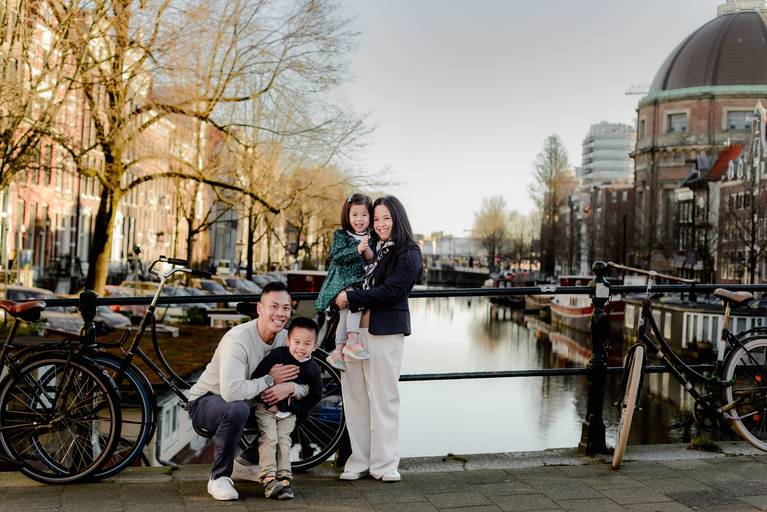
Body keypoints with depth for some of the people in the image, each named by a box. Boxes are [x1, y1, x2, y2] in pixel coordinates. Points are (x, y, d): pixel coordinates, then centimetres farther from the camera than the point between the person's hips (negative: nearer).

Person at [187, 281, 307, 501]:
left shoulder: (286, 339, -8)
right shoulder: (238, 338, -29)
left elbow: (308, 385, -6)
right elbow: (231, 391, -42)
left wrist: (290, 387, -30)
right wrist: (270, 379, -29)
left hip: (248, 402, 7)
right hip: (206, 401, -7)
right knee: (237, 410, -38)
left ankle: (245, 463, 13)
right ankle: (219, 477, -14)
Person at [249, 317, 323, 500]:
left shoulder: (313, 371, -6)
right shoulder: (277, 355, -16)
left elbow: (315, 395, 5)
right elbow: (256, 377, -15)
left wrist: (298, 408, -4)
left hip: (288, 412, 2)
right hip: (266, 407, -2)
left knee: (284, 442, -2)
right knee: (268, 439, -11)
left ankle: (283, 479, 1)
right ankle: (268, 479, -13)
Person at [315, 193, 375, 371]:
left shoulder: (371, 238, 13)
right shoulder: (340, 235, 1)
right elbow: (336, 256, -13)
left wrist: (368, 250, -14)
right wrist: (357, 250, -23)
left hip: (360, 284, 5)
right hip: (343, 282, -5)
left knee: (346, 314, 1)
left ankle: (338, 350, 6)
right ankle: (353, 341, -27)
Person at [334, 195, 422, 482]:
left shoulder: (408, 253, -2)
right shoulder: (373, 249, 17)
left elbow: (390, 291, -13)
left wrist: (351, 298, -12)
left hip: (386, 332, -6)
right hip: (357, 328, 6)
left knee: (383, 398, 0)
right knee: (355, 396, 6)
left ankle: (385, 463, 11)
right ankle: (360, 461, 16)